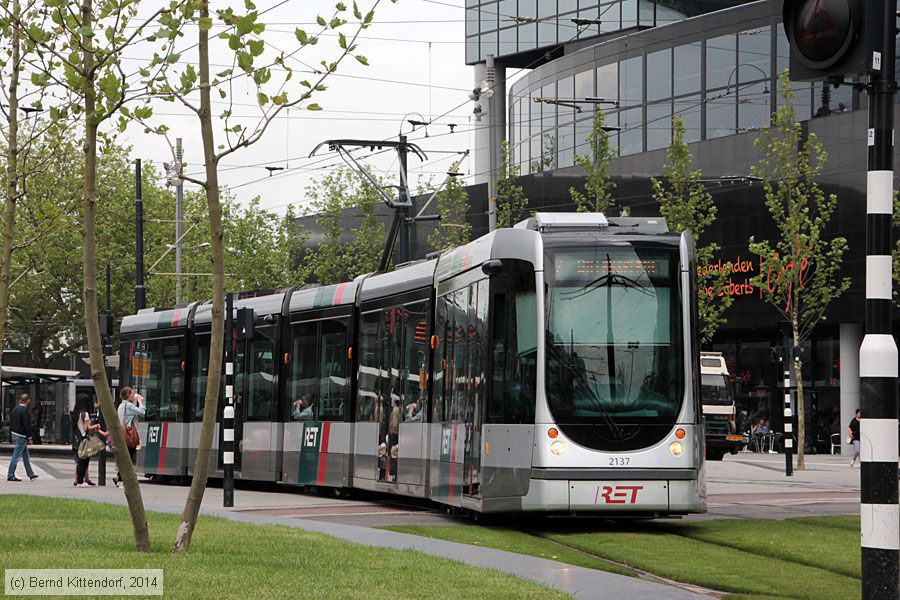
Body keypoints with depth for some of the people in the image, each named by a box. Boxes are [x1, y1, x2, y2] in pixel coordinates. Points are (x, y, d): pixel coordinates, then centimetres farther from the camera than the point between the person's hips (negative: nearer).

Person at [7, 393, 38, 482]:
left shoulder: (15, 408, 9)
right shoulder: (25, 410, -17)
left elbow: (11, 422, 14)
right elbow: (26, 425, -19)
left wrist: (11, 436, 19)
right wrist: (29, 437, -14)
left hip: (14, 434, 9)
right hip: (21, 435, -9)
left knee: (26, 455, 16)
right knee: (16, 456, -5)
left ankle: (31, 474, 22)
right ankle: (10, 476, -4)